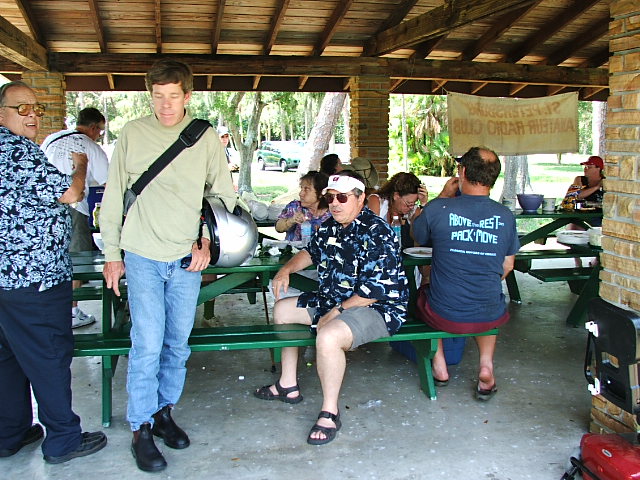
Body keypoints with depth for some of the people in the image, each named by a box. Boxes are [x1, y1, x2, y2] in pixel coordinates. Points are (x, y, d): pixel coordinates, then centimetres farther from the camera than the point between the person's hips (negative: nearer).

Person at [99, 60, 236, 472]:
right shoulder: (133, 134, 0)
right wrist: (112, 253, 5)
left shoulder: (207, 139, 2)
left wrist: (207, 239, -5)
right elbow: (115, 196, 6)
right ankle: (141, 430, 10)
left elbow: (224, 194, 8)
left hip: (188, 259, 2)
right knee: (147, 345, -4)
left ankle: (163, 411, 29)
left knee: (178, 344, 10)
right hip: (143, 257, -1)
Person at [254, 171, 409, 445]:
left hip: (377, 308, -10)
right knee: (282, 309, 15)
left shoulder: (376, 234, -22)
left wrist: (336, 312, -20)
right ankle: (288, 386, 22)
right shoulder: (331, 226, 6)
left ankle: (330, 412, -16)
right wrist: (286, 270, 7)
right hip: (333, 299, 10)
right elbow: (312, 252, 26)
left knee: (328, 336, -37)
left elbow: (375, 291, -26)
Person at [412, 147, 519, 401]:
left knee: (423, 291, 33)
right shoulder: (506, 216, -4)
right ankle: (486, 366, 21)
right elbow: (507, 267, 9)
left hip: (443, 315, -2)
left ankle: (439, 365, 29)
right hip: (489, 317, 2)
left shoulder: (438, 208, -13)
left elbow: (417, 235, 9)